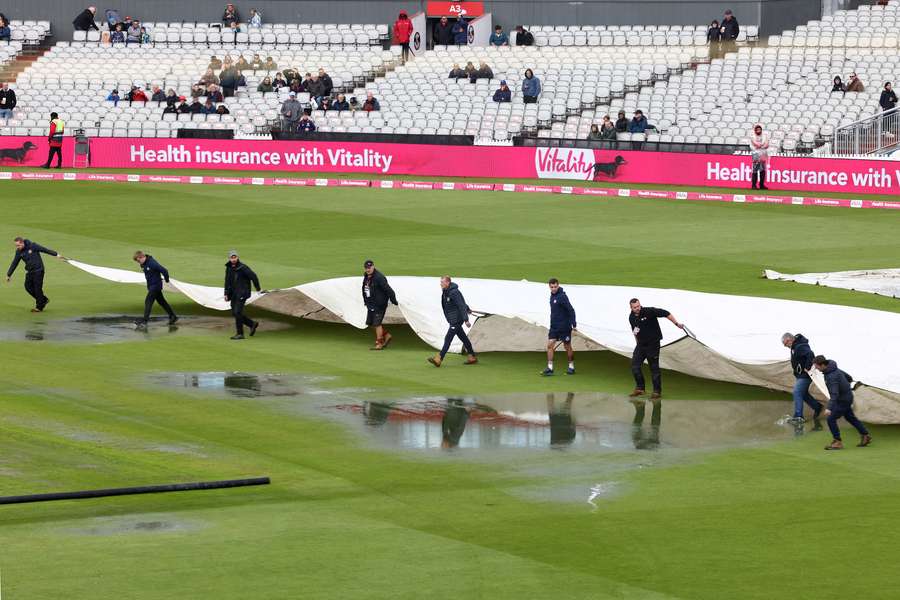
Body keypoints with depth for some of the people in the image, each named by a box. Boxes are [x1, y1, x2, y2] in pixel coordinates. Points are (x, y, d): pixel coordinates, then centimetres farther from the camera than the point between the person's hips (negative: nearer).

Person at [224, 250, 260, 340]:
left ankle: (240, 334, -4)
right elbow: (227, 281, 18)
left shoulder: (243, 268, -14)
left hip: (242, 294, -8)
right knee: (234, 313, 8)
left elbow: (253, 276, -12)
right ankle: (252, 324, 24)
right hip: (233, 294, 8)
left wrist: (258, 289, -7)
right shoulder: (228, 268, 8)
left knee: (237, 312, -12)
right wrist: (226, 294, 13)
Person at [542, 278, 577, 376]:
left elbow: (571, 310, -18)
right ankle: (549, 368, -1)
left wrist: (574, 324, -22)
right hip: (554, 327, 7)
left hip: (564, 327, -7)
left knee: (567, 347, 4)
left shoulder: (562, 296, -16)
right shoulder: (552, 295, 9)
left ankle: (571, 367, 17)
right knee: (550, 345, -2)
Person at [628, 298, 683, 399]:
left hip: (652, 344, -6)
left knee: (654, 367, -3)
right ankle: (640, 388, 11)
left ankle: (657, 391, 4)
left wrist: (676, 324, -16)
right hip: (641, 344, 6)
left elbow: (666, 313, -15)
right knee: (635, 365, -1)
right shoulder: (631, 317, 3)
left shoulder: (649, 311, -17)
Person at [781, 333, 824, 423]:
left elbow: (810, 354, -38)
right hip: (800, 374, 10)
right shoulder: (795, 346, 8)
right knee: (803, 393, 18)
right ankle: (817, 406, 31)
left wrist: (807, 368, -31)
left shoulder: (800, 346, -25)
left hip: (804, 375, -10)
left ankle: (798, 416, -13)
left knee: (797, 393, -12)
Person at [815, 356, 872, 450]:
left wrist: (829, 408, -49)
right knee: (850, 417, 24)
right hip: (847, 396, 10)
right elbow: (848, 377, 13)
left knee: (831, 419, -8)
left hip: (843, 400, -10)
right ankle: (865, 436, 36)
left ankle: (837, 442, 0)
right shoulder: (834, 369, -2)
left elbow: (834, 394, -40)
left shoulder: (831, 376, -32)